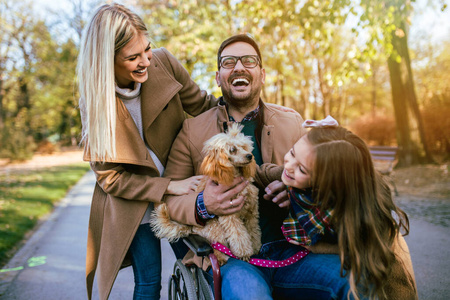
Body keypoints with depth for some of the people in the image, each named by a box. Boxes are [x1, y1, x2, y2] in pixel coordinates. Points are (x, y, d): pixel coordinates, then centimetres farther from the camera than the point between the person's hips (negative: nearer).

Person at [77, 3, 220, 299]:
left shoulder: (163, 62, -14)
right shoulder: (94, 100, -17)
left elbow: (203, 106, -1)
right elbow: (111, 178, -13)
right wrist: (170, 186, -23)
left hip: (181, 186, 3)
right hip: (133, 201, -2)